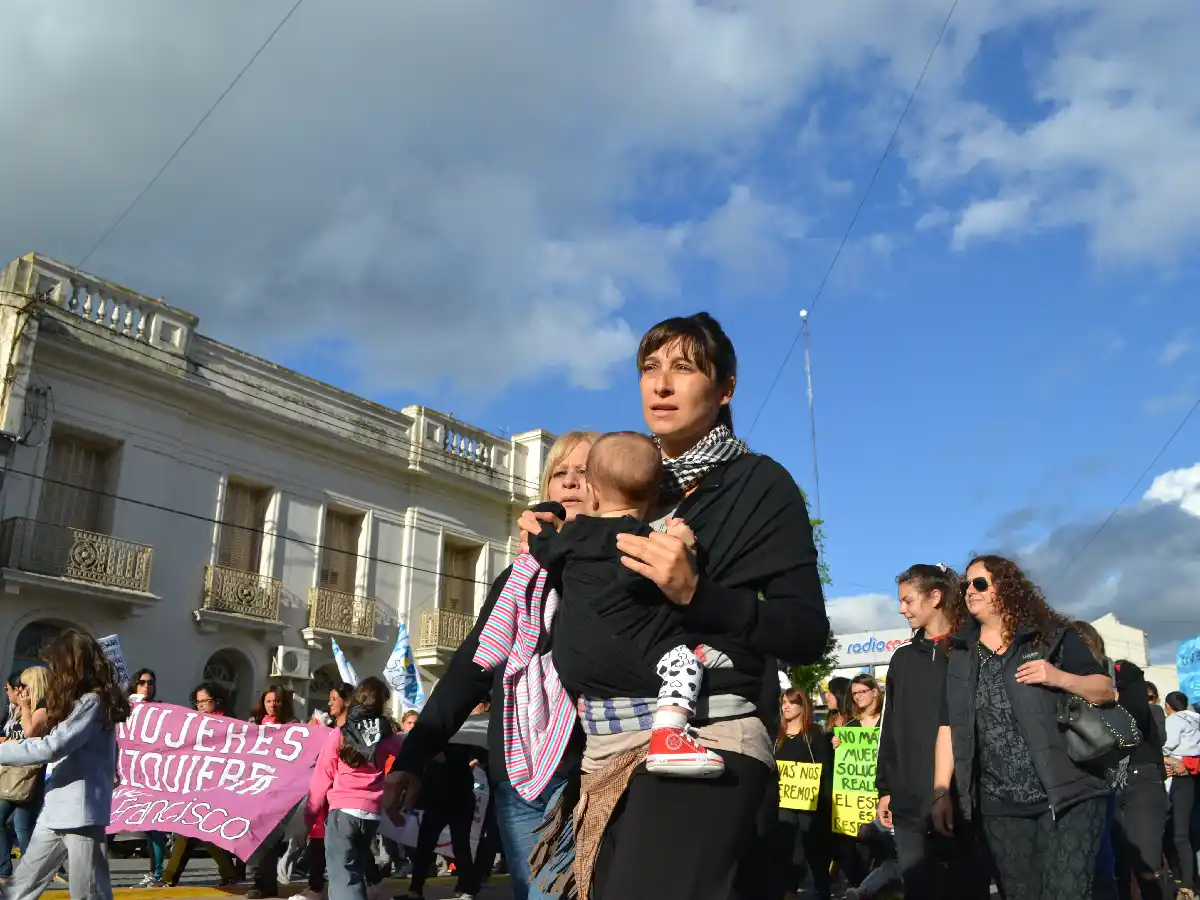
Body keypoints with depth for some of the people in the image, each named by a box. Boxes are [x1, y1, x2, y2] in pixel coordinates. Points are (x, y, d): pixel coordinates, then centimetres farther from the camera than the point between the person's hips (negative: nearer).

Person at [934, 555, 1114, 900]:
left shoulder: (1052, 636, 2)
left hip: (1066, 794, -3)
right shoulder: (960, 655, 11)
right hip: (999, 806, 3)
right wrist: (941, 793, 0)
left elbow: (1106, 690, 4)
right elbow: (948, 726, 8)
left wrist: (1060, 678, -15)